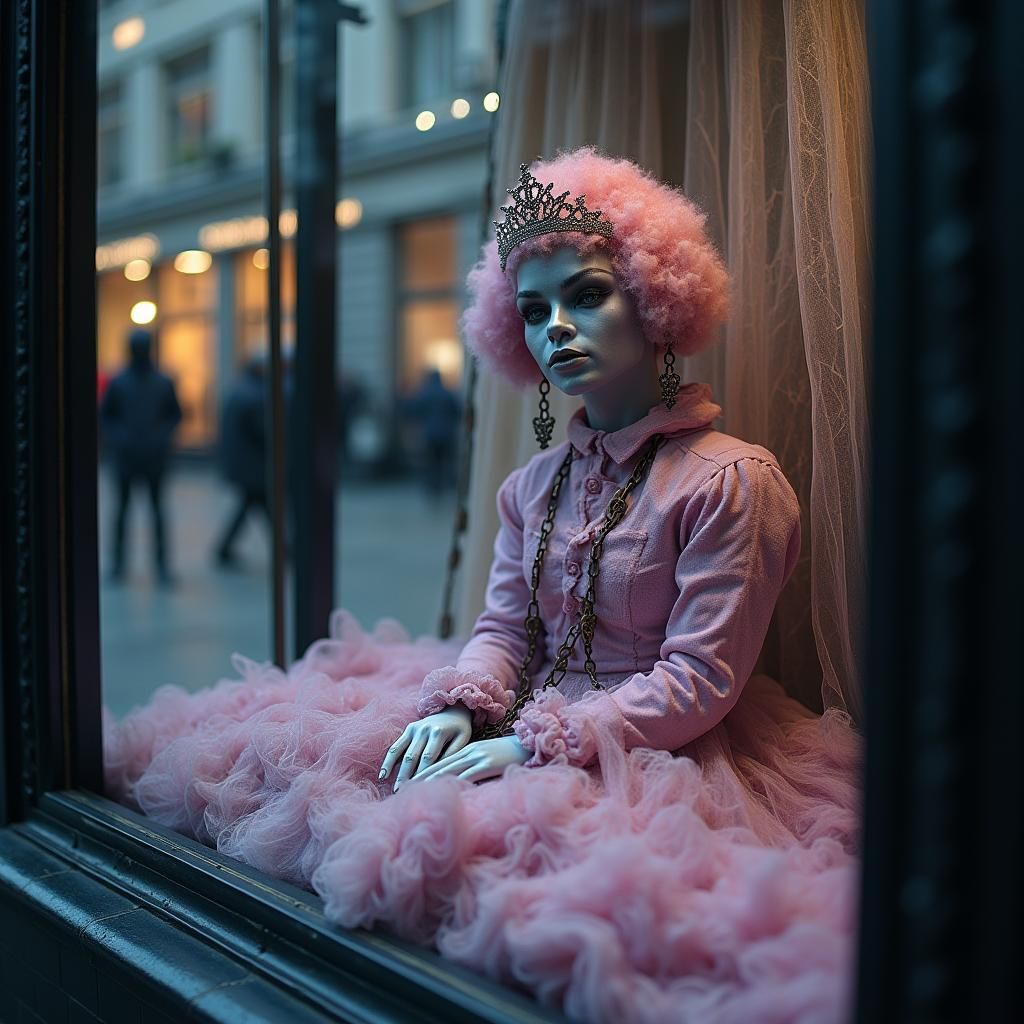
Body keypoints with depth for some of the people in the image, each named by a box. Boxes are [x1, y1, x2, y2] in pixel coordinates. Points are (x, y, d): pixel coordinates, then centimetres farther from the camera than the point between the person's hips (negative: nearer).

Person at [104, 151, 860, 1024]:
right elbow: (504, 626, 9)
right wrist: (458, 706, -13)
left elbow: (698, 681, -14)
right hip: (523, 728, 6)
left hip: (657, 755, -6)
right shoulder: (535, 483, 12)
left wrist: (534, 747, -18)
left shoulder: (731, 479, -11)